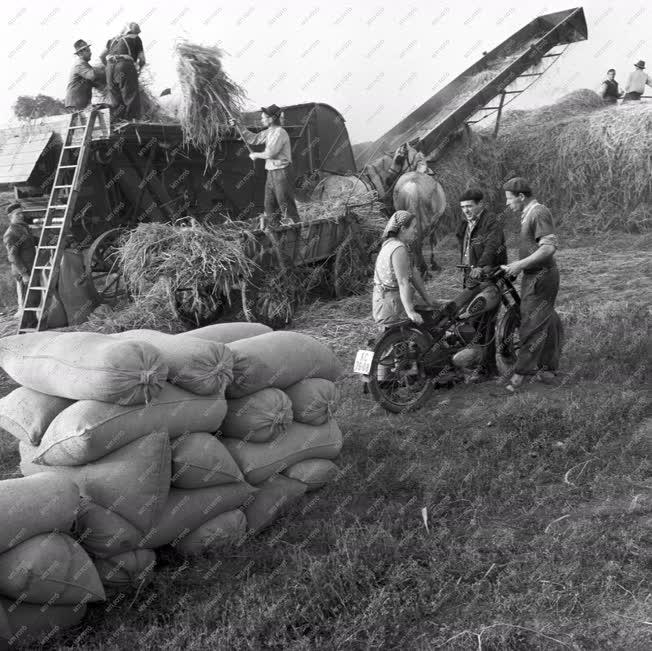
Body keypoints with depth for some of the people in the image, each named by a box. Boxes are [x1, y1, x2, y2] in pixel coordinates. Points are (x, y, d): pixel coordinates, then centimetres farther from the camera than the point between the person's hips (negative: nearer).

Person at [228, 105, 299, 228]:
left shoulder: (280, 133, -16)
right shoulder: (268, 132, 12)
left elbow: (270, 153, -22)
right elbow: (252, 138, 19)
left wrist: (255, 155, -5)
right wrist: (238, 125, 11)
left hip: (282, 173, -9)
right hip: (271, 173, 9)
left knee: (286, 205, -6)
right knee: (270, 205, 11)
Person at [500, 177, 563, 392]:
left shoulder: (539, 213, -15)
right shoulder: (528, 214, 15)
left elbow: (549, 246, -24)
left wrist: (521, 264, -25)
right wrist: (516, 266, 12)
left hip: (541, 277, -10)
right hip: (533, 277, 10)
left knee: (533, 325, -6)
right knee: (547, 323, 14)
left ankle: (522, 371, -2)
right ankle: (549, 368, 22)